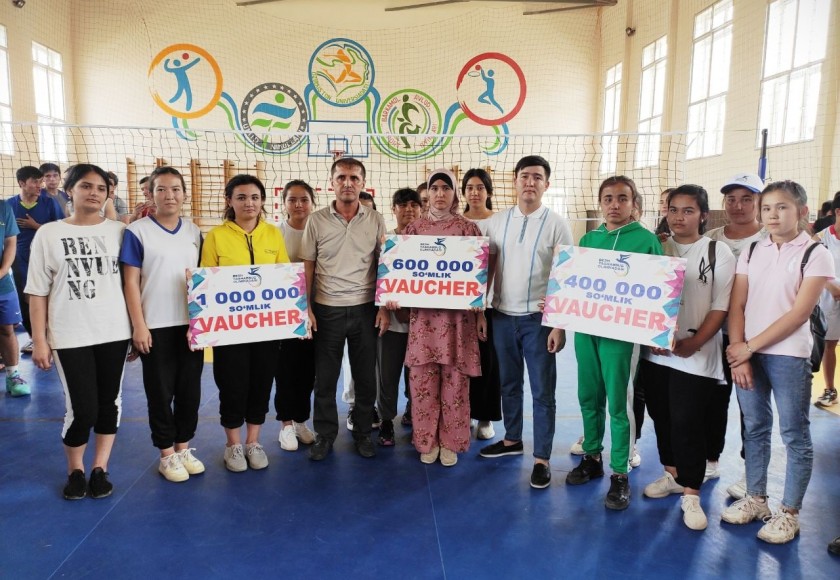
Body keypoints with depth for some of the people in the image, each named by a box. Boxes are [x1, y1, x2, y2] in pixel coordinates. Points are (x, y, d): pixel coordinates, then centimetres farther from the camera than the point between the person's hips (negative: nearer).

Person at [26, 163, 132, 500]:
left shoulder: (118, 231, 3)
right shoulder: (49, 234, 1)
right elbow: (37, 292, 1)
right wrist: (39, 341, -2)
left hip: (114, 332, 2)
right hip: (70, 336, -2)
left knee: (110, 403, 8)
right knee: (82, 409, -3)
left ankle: (100, 468, 26)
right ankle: (75, 470, 23)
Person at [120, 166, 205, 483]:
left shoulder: (194, 232, 7)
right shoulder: (137, 231, -6)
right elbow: (130, 283, -7)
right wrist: (139, 326, -11)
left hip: (191, 325, 4)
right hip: (156, 327, -4)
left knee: (190, 390, 11)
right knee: (161, 392, 6)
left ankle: (183, 447, 27)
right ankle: (167, 454, 21)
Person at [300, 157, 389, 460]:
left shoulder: (376, 221, 2)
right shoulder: (316, 220, 0)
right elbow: (307, 267, 3)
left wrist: (385, 307, -2)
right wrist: (306, 307, -3)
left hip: (365, 309, 1)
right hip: (327, 309, 0)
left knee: (366, 376, 9)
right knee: (325, 377, 8)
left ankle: (363, 432, 26)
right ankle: (325, 434, 24)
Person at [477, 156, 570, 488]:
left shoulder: (557, 225, -4)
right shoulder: (496, 222, 5)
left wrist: (560, 325, -10)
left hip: (539, 319, -3)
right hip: (502, 316, 3)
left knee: (542, 391, 5)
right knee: (509, 384, 17)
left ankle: (541, 458, 17)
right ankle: (512, 439, 35)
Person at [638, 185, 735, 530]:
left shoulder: (718, 253, -1)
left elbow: (720, 308, -5)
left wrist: (692, 344, -15)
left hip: (696, 356, -4)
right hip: (655, 352, 4)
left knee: (688, 424, -3)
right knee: (661, 417, 13)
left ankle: (691, 495, 10)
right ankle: (672, 474, 32)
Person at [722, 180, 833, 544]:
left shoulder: (816, 255, -4)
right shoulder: (751, 252, 7)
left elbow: (799, 313, -12)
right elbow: (736, 306, 3)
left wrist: (750, 346, -13)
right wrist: (738, 352, -8)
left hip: (788, 356, -4)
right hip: (747, 353, 4)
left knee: (795, 435, 5)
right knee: (755, 429, 13)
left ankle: (789, 513, 17)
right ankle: (755, 499, 27)